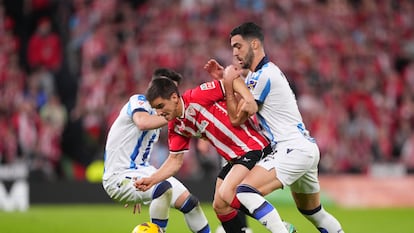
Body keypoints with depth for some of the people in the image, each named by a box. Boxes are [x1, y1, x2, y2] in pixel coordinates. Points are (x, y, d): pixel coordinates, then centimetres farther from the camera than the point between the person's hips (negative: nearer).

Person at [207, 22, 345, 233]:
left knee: (245, 191, -21)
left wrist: (228, 83, 1)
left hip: (294, 149, -11)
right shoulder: (262, 72, 18)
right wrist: (224, 78, 13)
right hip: (306, 147, 11)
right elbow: (245, 104, 25)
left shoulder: (264, 75, -12)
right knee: (313, 212, 23)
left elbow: (237, 118, -7)